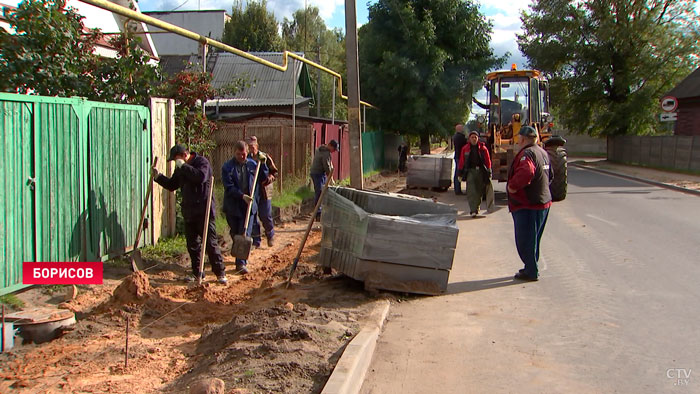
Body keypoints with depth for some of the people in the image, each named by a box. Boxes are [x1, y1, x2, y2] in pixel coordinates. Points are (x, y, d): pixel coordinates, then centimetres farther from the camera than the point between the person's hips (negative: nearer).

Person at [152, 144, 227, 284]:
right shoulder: (180, 168, 14)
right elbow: (172, 185, 22)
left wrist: (184, 166, -23)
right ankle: (197, 272, 22)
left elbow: (201, 177, -29)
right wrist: (158, 177, 8)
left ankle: (220, 273, 1)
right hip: (189, 211, 8)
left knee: (211, 242, -6)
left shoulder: (202, 162, -9)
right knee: (192, 243, 11)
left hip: (204, 211, -8)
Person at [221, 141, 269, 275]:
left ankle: (241, 263, -6)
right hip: (232, 206, -1)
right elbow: (229, 187, -13)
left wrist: (263, 165, -1)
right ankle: (242, 258, 33)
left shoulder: (252, 164, 4)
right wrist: (242, 196, -25)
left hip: (249, 205, 1)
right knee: (235, 234, 13)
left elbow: (263, 179, 14)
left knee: (245, 234, -6)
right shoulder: (227, 167, -7)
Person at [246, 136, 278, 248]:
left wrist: (269, 178, -16)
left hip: (264, 191, -1)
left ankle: (270, 235, 29)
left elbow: (275, 172, 3)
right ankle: (256, 241, 14)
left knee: (265, 216, 2)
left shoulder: (264, 157, -1)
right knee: (252, 217, 3)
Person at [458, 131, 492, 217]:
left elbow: (488, 161, 6)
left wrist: (489, 172, 3)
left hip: (481, 171, 1)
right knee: (471, 191, -11)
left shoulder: (483, 148, 4)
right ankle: (473, 210, -16)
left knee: (479, 191, 9)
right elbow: (461, 161, 7)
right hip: (470, 171, -1)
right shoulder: (465, 149, 5)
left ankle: (476, 207, 27)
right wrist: (460, 173, 5)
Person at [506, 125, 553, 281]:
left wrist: (512, 186, -27)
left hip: (527, 205, -10)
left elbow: (526, 172, -39)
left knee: (525, 240, 0)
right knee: (533, 238, 20)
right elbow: (550, 175, 24)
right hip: (543, 201, 10)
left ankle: (531, 272, 6)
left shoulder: (527, 153, -19)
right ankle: (532, 268, 30)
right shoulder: (542, 152, 13)